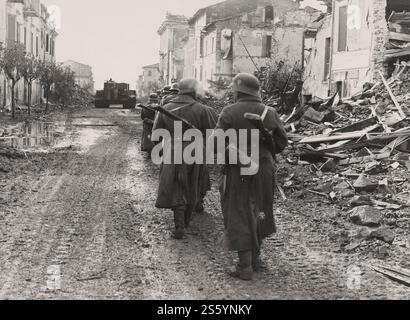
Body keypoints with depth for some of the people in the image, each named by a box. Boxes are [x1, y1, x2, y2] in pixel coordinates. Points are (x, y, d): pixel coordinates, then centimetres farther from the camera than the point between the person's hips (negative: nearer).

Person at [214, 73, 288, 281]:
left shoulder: (229, 113, -12)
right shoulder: (270, 113, 0)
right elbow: (281, 142, 4)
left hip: (238, 170, -4)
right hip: (264, 169, 4)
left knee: (240, 216, 3)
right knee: (258, 212, 19)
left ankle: (245, 266, 2)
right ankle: (256, 258, 31)